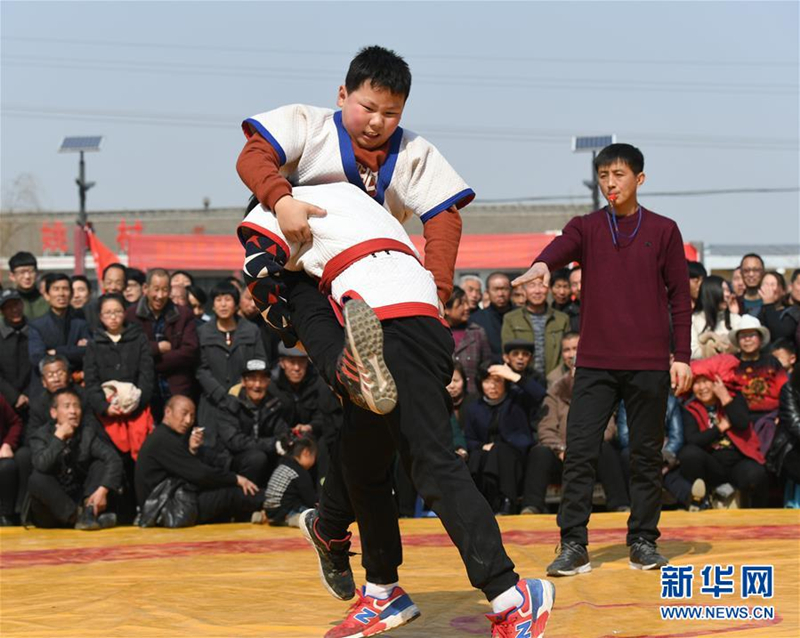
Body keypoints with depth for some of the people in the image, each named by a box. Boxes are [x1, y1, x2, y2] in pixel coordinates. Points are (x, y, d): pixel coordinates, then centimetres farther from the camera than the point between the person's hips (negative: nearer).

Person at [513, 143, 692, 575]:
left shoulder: (663, 231, 6)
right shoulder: (586, 228, 8)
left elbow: (680, 296, 7)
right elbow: (562, 247, -15)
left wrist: (682, 356, 1)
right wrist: (542, 264, -39)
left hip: (649, 364, -1)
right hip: (595, 362, 1)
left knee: (646, 454, 5)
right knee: (579, 452, -5)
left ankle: (643, 540, 15)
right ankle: (573, 544, -2)